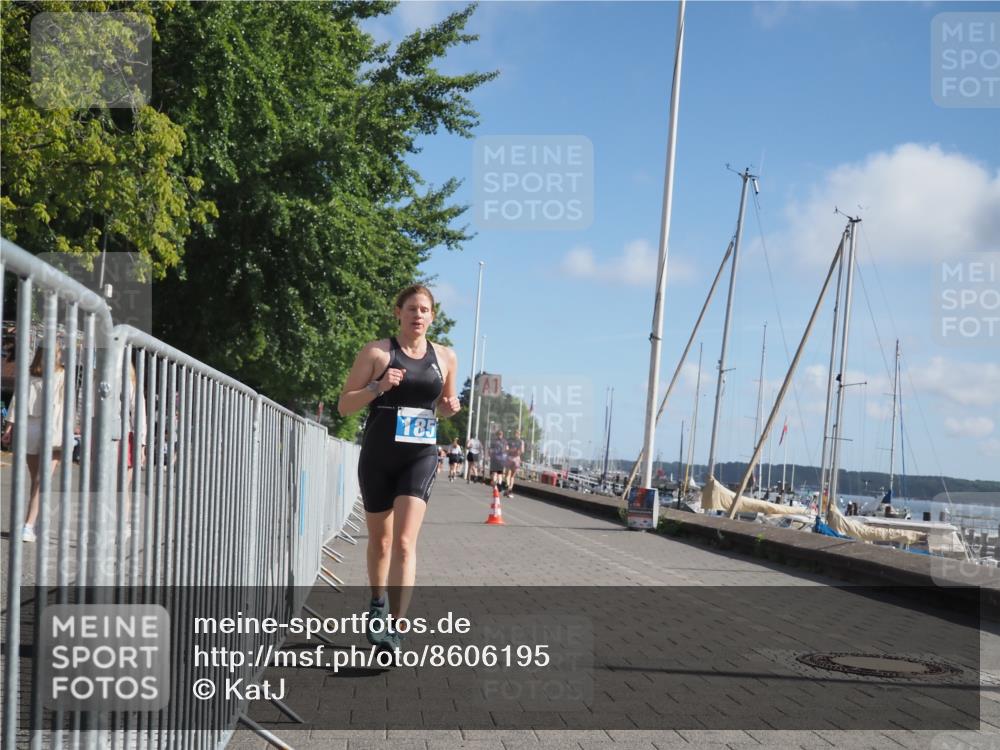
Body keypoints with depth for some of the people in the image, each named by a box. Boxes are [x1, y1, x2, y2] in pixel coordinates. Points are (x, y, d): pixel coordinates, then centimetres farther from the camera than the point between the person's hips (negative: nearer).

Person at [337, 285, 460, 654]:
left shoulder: (445, 357, 8)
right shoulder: (377, 352, -1)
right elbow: (344, 405, -1)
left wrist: (450, 407, -1)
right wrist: (378, 388, -18)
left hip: (420, 456, 0)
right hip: (378, 455, 0)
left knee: (404, 542, -15)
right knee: (380, 540, 14)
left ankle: (394, 627, -16)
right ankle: (378, 605, 40)